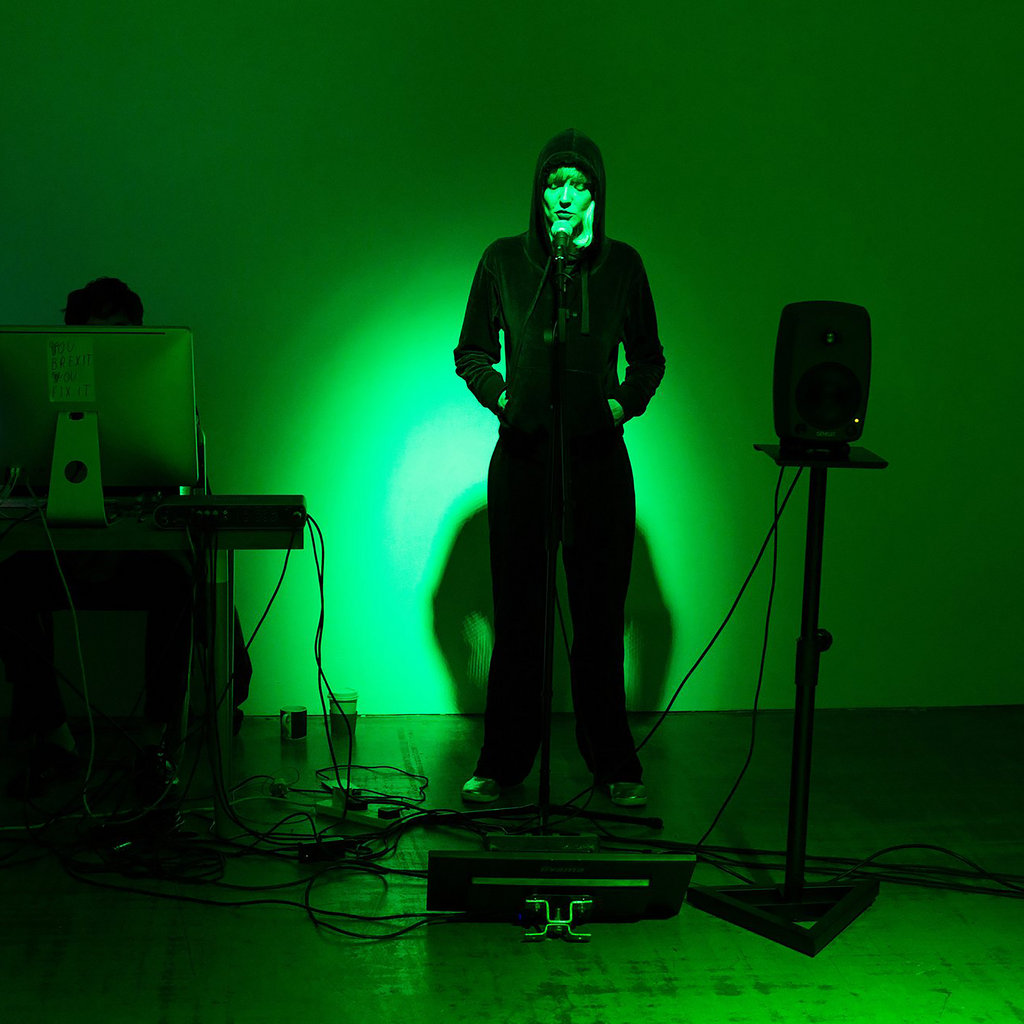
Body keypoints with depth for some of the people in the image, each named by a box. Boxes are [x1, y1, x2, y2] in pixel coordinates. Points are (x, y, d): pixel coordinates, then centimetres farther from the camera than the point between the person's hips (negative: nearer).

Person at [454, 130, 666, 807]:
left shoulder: (621, 264, 5)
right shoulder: (505, 261, 3)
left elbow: (649, 359, 14)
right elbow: (472, 352, 11)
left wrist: (624, 402, -4)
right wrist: (502, 396, -7)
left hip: (599, 455, 0)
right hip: (522, 454, 0)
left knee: (600, 615, 3)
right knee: (518, 614, 2)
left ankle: (615, 764, 16)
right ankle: (502, 763, 14)